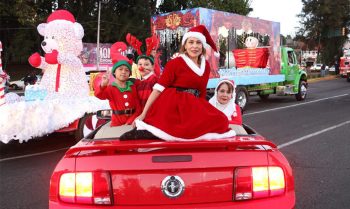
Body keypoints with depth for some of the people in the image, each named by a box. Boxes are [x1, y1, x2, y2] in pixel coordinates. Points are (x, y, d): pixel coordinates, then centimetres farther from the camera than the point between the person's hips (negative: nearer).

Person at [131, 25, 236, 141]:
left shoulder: (206, 66, 13)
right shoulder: (175, 63, -4)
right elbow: (159, 88, -10)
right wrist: (143, 114, -16)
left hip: (193, 107, 7)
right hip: (173, 105, -6)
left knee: (220, 121, -18)